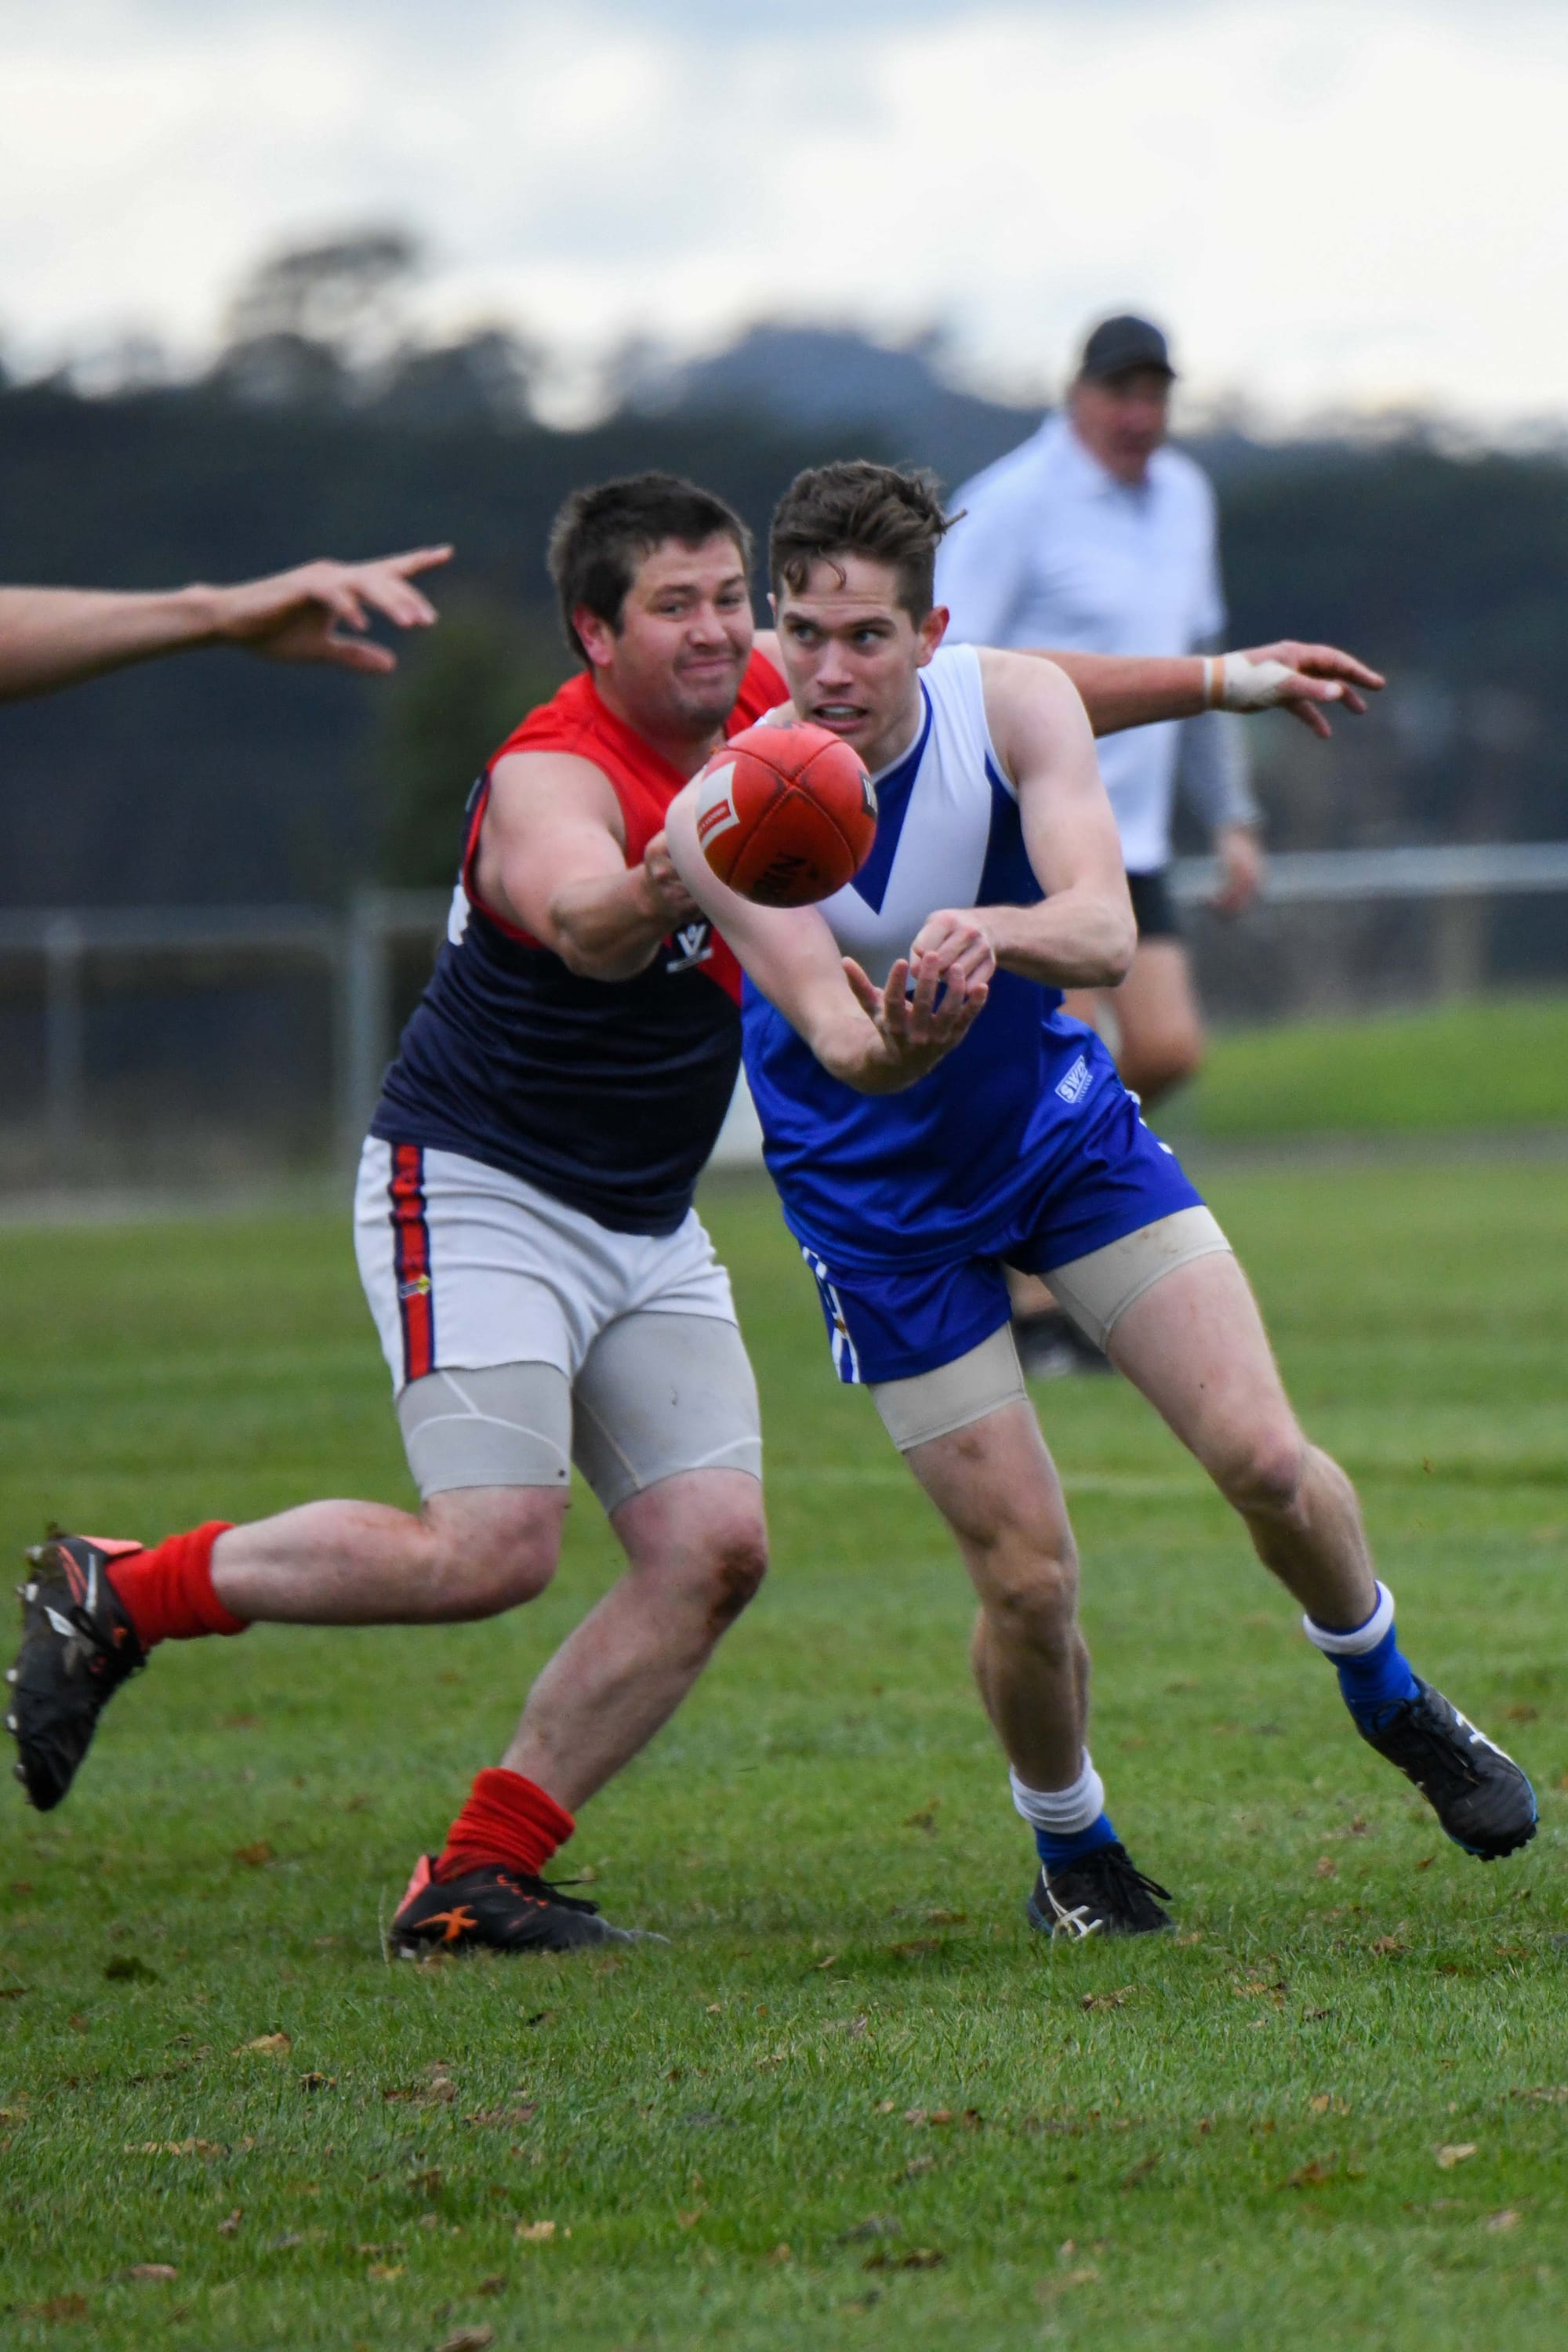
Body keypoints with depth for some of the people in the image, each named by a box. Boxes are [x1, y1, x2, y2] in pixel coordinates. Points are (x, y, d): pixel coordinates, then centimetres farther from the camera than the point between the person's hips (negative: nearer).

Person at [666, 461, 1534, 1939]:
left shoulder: (1016, 706, -17)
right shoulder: (723, 812, -24)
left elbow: (1104, 931, -30)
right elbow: (841, 1048, -31)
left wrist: (994, 931, -53)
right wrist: (901, 1038, -56)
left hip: (1062, 1124, 2)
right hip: (877, 1194, -2)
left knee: (1263, 1458, -9)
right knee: (1027, 1578, -6)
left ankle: (1386, 1695, 22)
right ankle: (1069, 1849, 24)